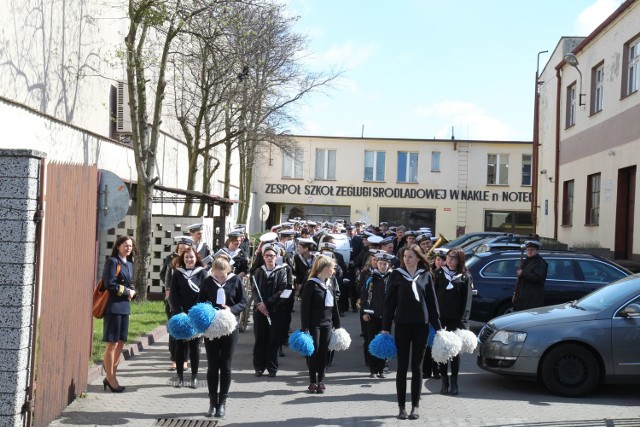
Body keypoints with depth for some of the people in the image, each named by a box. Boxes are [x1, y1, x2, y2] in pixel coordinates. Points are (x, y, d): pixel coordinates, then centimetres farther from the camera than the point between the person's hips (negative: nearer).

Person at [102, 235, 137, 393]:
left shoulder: (129, 264, 15)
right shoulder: (112, 262, -9)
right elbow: (110, 284, -16)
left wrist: (133, 292, 0)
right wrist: (126, 292, -10)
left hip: (125, 307, 8)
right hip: (113, 307, -8)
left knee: (121, 343, 11)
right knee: (112, 343, -3)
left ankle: (111, 376, 20)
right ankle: (110, 378, 5)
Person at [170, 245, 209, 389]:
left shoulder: (202, 273, 2)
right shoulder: (178, 273, 7)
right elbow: (173, 295, 1)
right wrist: (180, 312, -11)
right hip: (180, 315, 1)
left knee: (194, 346, 3)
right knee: (180, 345, 4)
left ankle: (194, 376, 10)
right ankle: (180, 376, 11)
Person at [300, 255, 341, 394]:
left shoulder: (331, 284, 10)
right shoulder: (311, 284, -9)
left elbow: (334, 305, 16)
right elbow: (304, 306, -11)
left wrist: (337, 324, 13)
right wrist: (304, 328, -15)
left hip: (327, 323, 6)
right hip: (314, 323, -6)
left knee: (324, 352, 5)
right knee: (314, 351, 0)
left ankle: (321, 381, 13)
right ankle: (313, 381, 9)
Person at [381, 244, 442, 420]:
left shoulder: (425, 275, 4)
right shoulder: (397, 275, 1)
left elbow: (432, 302, 7)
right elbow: (390, 302, 0)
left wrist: (437, 327, 4)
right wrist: (385, 327, -4)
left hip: (421, 325, 1)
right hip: (402, 325, -1)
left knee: (417, 367, 7)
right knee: (402, 367, 3)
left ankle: (415, 406, 14)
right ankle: (401, 407, 10)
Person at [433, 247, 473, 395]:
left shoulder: (465, 277, 4)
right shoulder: (438, 274, 9)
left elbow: (467, 300, 0)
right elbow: (433, 295, 5)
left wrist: (464, 321, -9)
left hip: (456, 319, -1)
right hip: (440, 318, 1)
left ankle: (454, 383, 12)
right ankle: (444, 382, 11)